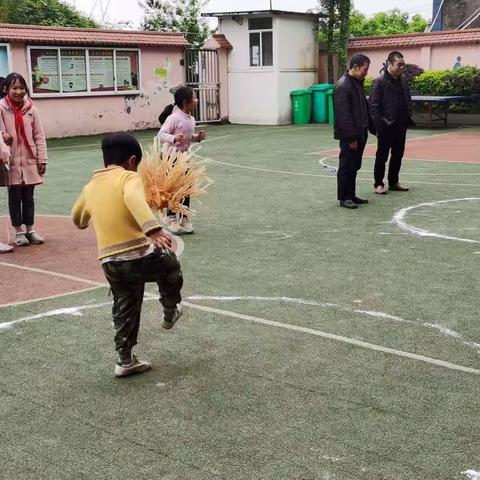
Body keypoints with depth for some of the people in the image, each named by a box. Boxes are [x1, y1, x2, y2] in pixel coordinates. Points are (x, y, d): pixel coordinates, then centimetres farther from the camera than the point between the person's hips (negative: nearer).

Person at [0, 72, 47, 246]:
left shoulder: (31, 108, 0)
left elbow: (39, 136, 3)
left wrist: (42, 159, 1)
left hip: (30, 160, 2)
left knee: (28, 197, 10)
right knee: (15, 197, 6)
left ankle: (30, 230, 22)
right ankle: (19, 231, 18)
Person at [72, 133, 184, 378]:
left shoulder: (90, 187, 13)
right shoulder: (129, 177, -6)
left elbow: (78, 219, 30)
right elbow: (134, 199, -29)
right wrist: (153, 229, -42)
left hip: (109, 262, 6)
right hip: (140, 255, -5)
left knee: (124, 311, 20)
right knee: (170, 265, 25)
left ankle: (126, 360, 24)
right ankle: (170, 313, 41)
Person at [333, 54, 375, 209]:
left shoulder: (358, 83, 13)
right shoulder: (342, 86, -17)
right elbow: (343, 114, -21)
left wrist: (371, 127, 16)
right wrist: (351, 137, -21)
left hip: (360, 134, 9)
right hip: (349, 136, -9)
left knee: (354, 166, 14)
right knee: (346, 166, -1)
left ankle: (351, 195, 23)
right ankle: (343, 198, 7)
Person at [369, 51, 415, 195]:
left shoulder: (403, 81, 10)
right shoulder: (379, 81, -11)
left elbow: (408, 101, 18)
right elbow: (373, 104, -13)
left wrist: (408, 118, 8)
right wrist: (380, 123, -17)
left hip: (401, 126, 7)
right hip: (386, 127, -7)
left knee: (398, 155, 12)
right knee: (382, 156, 3)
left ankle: (394, 182, 23)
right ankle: (379, 184, 12)